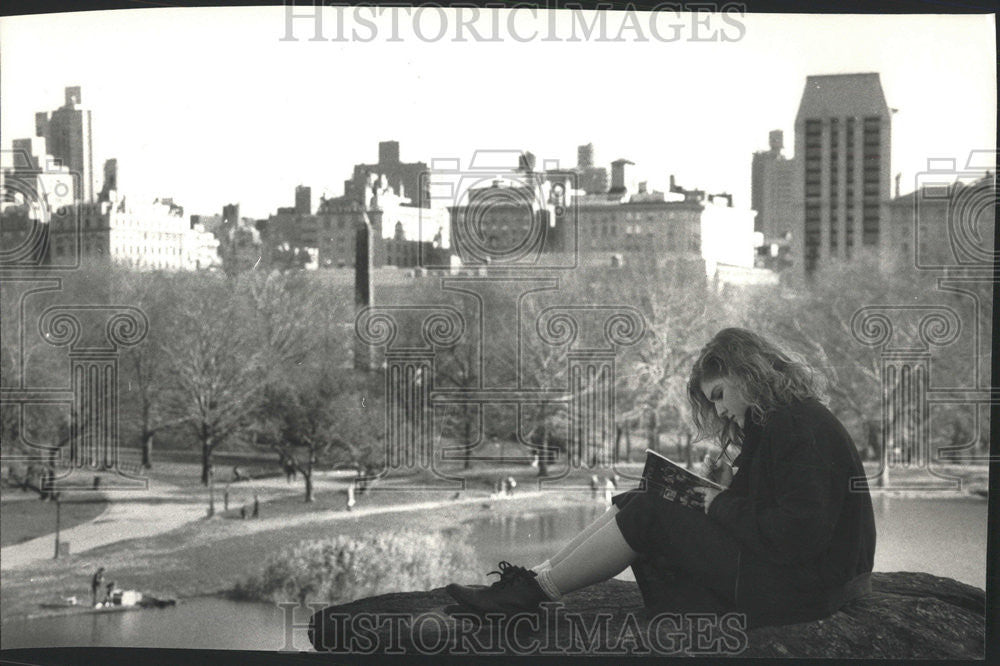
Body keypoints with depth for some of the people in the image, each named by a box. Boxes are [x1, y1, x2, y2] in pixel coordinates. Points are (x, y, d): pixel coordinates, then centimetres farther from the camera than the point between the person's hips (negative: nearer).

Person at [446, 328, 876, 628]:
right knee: (638, 504, 4)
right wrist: (728, 489, -1)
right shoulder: (778, 422, 16)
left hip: (793, 588, -10)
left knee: (646, 516, -13)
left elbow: (800, 532, -25)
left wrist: (724, 507, -13)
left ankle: (530, 592, -5)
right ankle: (534, 579, 0)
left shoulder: (801, 427, -17)